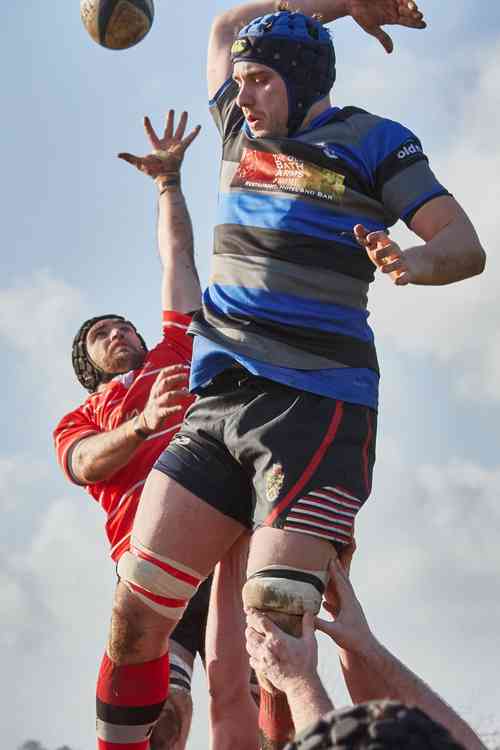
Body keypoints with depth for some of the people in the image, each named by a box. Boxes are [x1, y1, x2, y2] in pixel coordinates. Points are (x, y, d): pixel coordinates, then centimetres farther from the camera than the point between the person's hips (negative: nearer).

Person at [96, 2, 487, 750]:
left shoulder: (371, 142, 4)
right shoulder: (242, 131, 20)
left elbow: (465, 244, -5)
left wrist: (414, 260, -28)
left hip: (315, 408, -5)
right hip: (215, 405, 6)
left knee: (274, 631, -20)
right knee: (134, 614, -5)